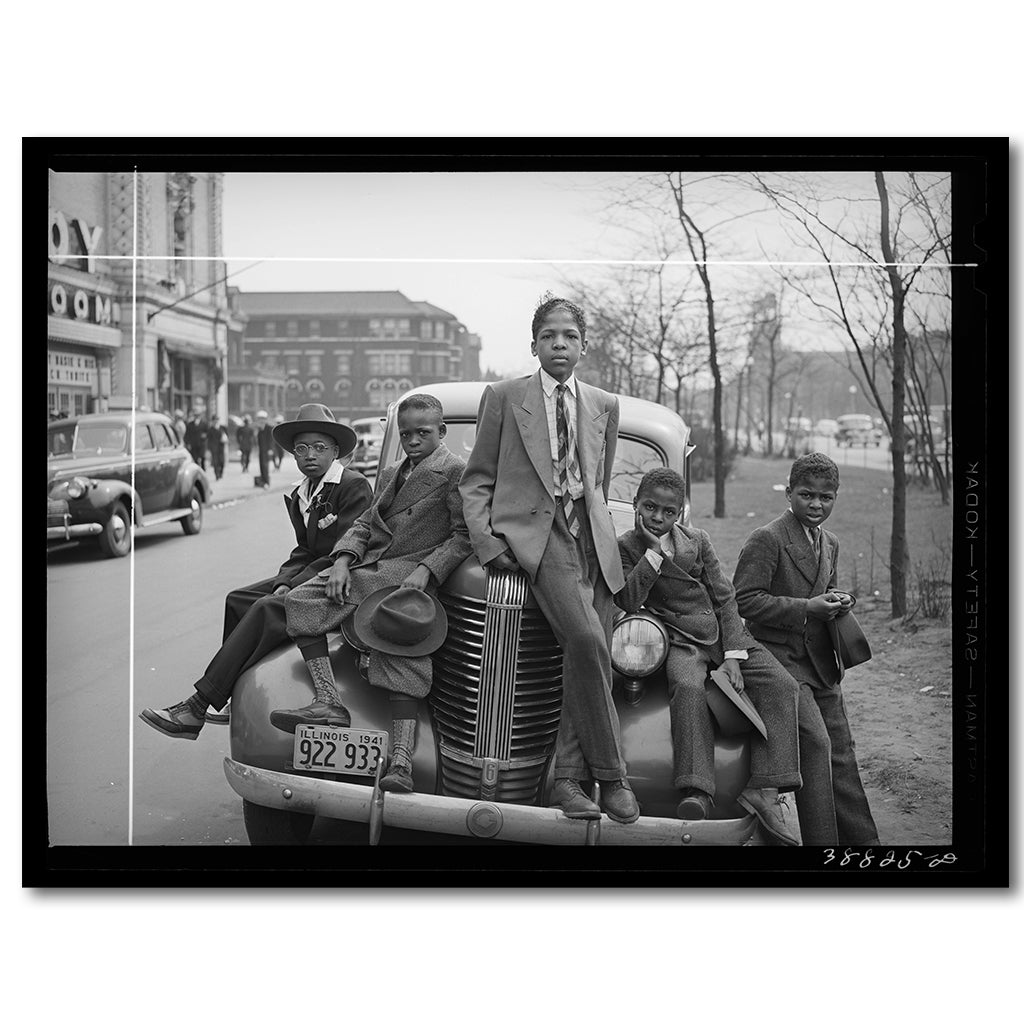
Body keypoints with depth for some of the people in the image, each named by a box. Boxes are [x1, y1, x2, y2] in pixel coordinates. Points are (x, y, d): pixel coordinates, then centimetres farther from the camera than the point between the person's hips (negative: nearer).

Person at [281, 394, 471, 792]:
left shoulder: (456, 471, 3)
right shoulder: (391, 474, 28)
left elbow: (465, 535, -6)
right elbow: (364, 524, 21)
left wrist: (425, 570, -19)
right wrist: (343, 560, 1)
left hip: (410, 575, -7)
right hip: (369, 567, 8)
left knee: (401, 651, -26)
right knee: (301, 601, -12)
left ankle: (400, 762, -35)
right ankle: (329, 705, -22)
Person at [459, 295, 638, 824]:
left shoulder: (604, 405, 19)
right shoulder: (503, 397, 9)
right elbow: (476, 481, 8)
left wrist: (596, 531, 16)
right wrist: (487, 541, -6)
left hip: (592, 537, 4)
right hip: (531, 530, -4)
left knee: (590, 656, -9)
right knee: (586, 639, -24)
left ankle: (567, 778, 1)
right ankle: (610, 774, -13)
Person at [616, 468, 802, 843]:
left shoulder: (697, 539, 8)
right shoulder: (626, 547, 1)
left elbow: (725, 598, 5)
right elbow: (629, 602, -15)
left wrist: (732, 655, -6)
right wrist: (655, 552, -16)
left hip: (724, 633, 4)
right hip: (681, 641, -4)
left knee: (780, 685, -18)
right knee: (689, 688, -37)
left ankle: (764, 789, -24)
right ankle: (697, 793, -46)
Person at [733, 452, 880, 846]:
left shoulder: (830, 544, 15)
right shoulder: (766, 539, -11)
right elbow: (744, 600, -17)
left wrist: (836, 602, 4)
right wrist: (807, 608, -21)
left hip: (821, 664, 8)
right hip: (780, 657, -8)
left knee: (840, 751, 11)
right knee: (815, 743, -18)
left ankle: (861, 840, 20)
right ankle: (822, 841, -10)